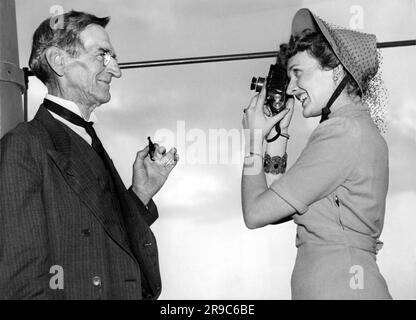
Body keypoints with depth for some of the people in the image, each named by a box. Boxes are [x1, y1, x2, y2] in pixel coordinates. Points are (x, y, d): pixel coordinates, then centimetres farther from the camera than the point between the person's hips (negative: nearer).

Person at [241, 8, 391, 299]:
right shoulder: (358, 128, 14)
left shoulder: (344, 130, -15)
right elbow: (277, 211, 14)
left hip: (338, 287, -9)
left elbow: (256, 212, -13)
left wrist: (255, 137, -2)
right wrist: (278, 134, 10)